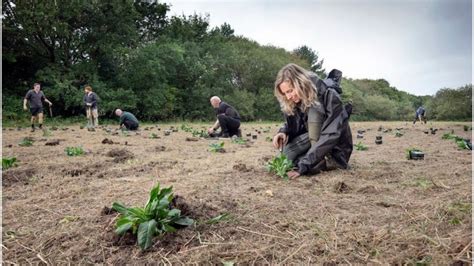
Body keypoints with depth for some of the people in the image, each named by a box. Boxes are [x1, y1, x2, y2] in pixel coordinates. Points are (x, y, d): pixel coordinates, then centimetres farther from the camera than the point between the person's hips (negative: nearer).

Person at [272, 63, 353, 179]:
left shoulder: (329, 96, -25)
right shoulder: (297, 101, -6)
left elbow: (329, 136, -33)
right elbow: (294, 126, 6)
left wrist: (303, 166, -38)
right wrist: (284, 132, -19)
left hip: (335, 152, -6)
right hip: (316, 141, 6)